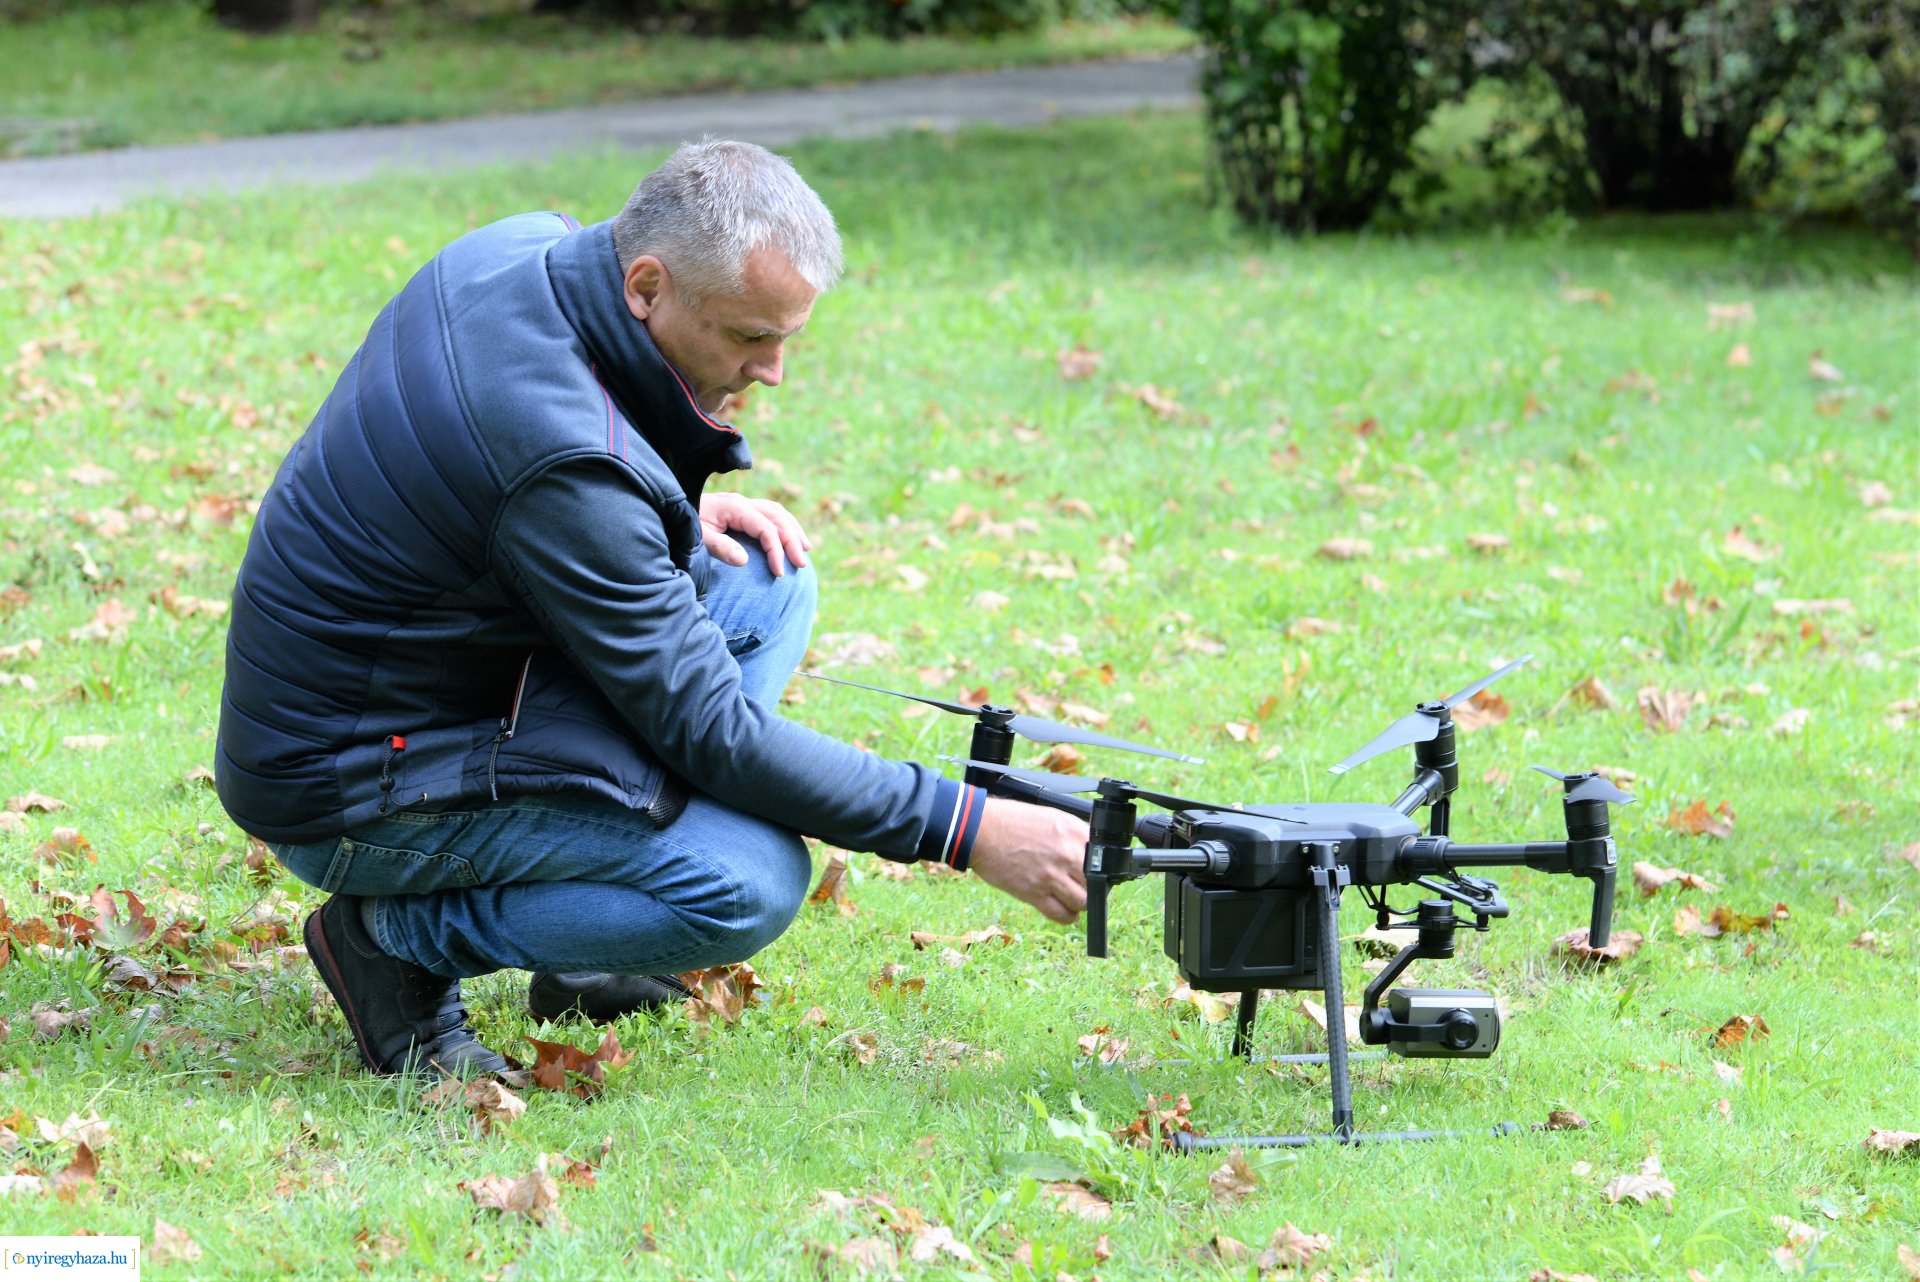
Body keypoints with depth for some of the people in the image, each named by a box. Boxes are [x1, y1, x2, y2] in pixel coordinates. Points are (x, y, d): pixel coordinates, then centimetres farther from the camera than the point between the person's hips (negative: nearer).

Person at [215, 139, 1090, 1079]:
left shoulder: (526, 250, -5)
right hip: (346, 784, -10)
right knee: (751, 884, -23)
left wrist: (677, 511, 3)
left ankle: (589, 966, 9)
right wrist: (964, 830, -23)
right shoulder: (563, 461, -31)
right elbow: (709, 728, -25)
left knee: (768, 581, 6)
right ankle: (395, 939, -4)